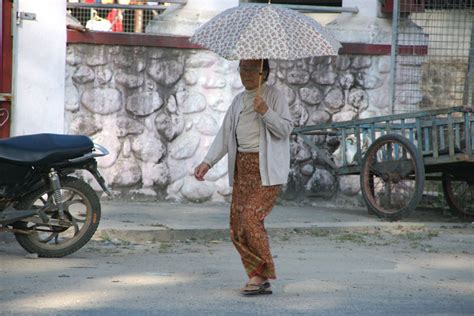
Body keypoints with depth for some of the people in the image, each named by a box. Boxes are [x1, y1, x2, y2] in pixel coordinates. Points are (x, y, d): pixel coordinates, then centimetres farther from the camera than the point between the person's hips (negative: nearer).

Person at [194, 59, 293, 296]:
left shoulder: (274, 96, -2)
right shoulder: (239, 100, 18)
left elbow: (285, 129, -9)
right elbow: (225, 133, 16)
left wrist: (266, 112, -23)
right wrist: (208, 162, 6)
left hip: (267, 168, -7)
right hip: (242, 167, 7)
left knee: (251, 218, -19)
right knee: (237, 227, 2)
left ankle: (261, 274, -6)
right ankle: (262, 282, 8)